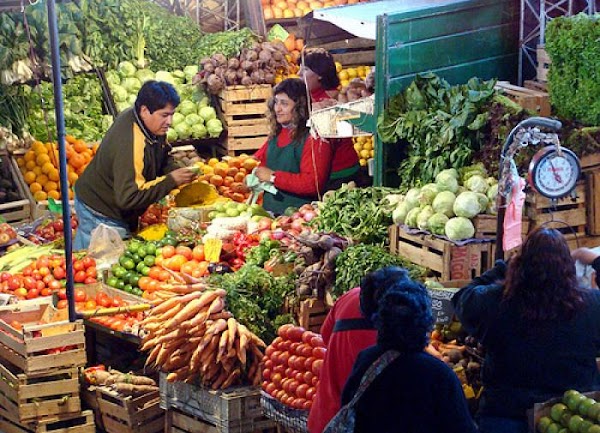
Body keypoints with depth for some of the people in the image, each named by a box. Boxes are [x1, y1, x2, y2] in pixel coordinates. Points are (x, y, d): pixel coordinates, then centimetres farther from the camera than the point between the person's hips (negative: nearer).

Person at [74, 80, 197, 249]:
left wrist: (176, 171, -11)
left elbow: (162, 158, 12)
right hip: (100, 217, -9)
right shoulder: (131, 145, -36)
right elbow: (128, 197, -37)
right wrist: (171, 180, -33)